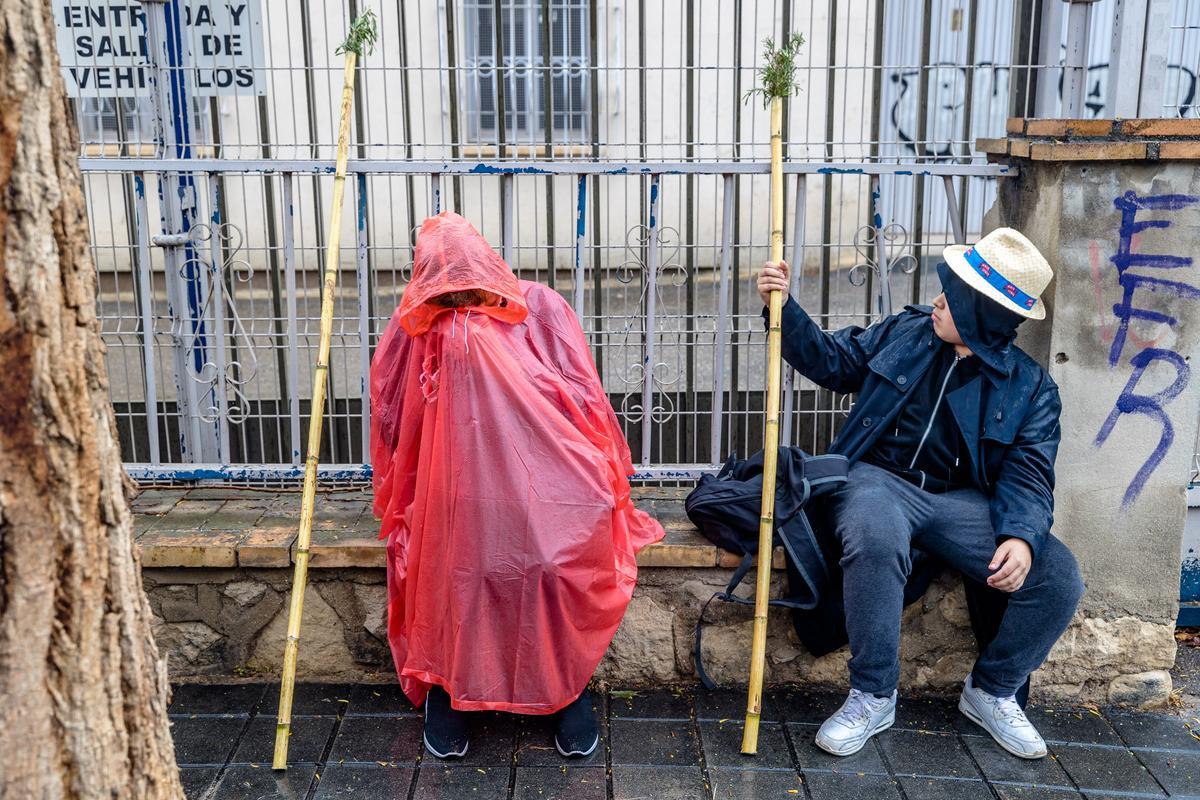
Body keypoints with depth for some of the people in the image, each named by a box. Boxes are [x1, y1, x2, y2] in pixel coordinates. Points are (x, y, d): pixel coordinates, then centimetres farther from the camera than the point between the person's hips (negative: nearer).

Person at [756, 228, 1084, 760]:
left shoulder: (1032, 389, 3)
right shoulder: (903, 333, 7)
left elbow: (1027, 476, -5)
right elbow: (830, 360, 16)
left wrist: (1021, 535, -25)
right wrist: (783, 309, 2)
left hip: (961, 501, 1)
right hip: (880, 480, -1)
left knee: (1058, 578, -19)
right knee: (875, 537, -39)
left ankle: (992, 692, 8)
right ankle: (873, 697, -20)